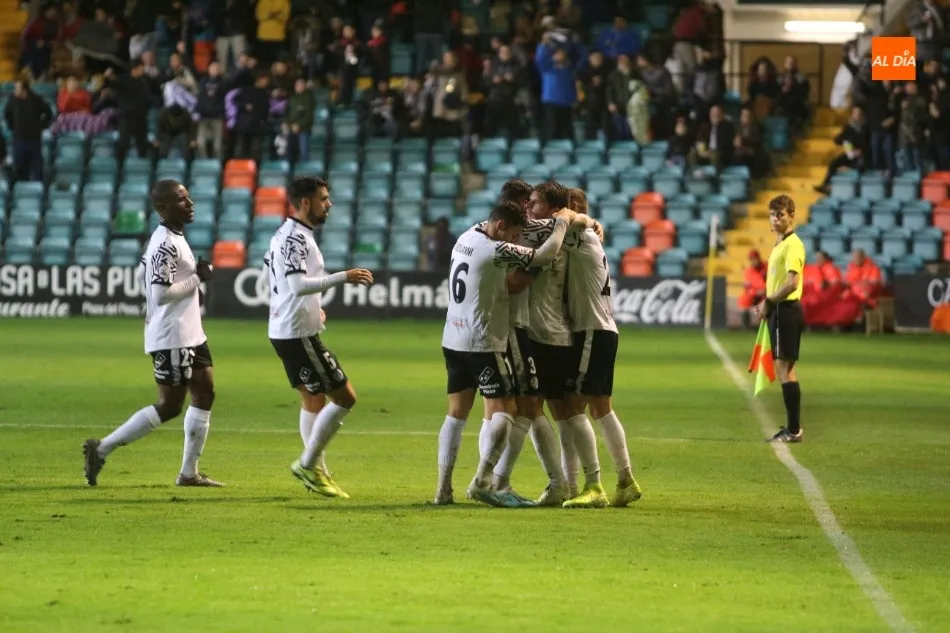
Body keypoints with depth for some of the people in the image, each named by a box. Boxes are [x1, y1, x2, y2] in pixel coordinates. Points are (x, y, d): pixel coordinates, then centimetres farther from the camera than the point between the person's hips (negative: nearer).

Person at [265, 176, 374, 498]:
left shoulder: (285, 234, 13)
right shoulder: (296, 238, -19)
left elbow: (270, 274, 25)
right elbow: (298, 285, -30)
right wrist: (343, 277, -29)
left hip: (287, 330, 11)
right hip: (299, 335, -11)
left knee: (313, 399, 17)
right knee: (345, 397, -7)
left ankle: (317, 472, 22)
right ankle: (308, 464, -2)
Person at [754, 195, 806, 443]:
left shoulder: (792, 245, -13)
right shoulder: (779, 245, 18)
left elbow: (792, 283, -23)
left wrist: (768, 301, -13)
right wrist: (767, 304, 10)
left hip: (787, 310, -10)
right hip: (778, 311, 10)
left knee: (785, 368, -9)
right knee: (783, 369, 13)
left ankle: (794, 429, -9)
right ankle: (792, 427, 18)